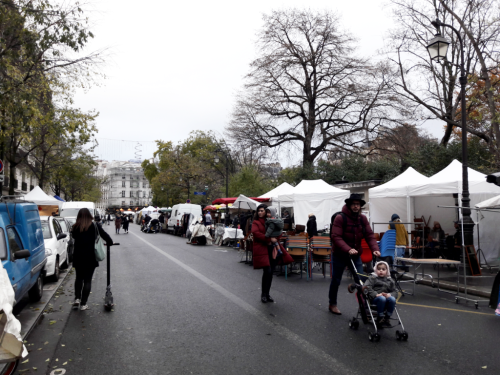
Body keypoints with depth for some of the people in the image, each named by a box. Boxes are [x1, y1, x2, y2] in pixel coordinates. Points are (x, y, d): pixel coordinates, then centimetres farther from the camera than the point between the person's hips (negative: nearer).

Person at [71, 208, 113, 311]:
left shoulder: (75, 227, 0)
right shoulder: (95, 226, -4)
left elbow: (74, 237, 10)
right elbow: (105, 236, 2)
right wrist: (110, 242, 20)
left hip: (78, 257, 2)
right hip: (90, 258, -2)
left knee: (79, 278, 21)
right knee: (87, 280, 6)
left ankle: (77, 299, 9)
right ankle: (83, 304, 7)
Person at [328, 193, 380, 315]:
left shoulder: (363, 219, -1)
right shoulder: (340, 218, -17)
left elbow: (369, 235, -6)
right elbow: (336, 237, -24)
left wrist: (375, 249, -22)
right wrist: (348, 249, -35)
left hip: (355, 255, 4)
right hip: (340, 255, -4)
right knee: (336, 281, 10)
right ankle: (332, 304, 29)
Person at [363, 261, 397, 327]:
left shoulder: (390, 281, 20)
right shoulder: (372, 278, 9)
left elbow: (395, 292, 13)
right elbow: (367, 287, -5)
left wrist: (389, 294, -11)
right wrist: (376, 294, -20)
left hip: (387, 296, 4)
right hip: (375, 297, -3)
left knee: (392, 299, -30)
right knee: (382, 299, -37)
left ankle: (387, 318, -14)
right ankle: (380, 319, -20)